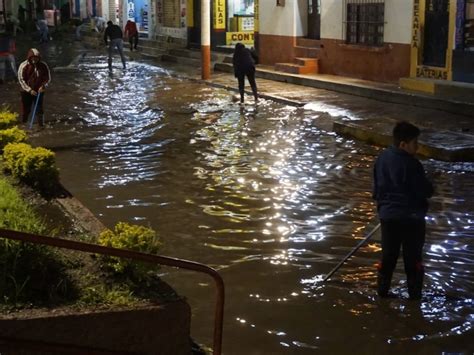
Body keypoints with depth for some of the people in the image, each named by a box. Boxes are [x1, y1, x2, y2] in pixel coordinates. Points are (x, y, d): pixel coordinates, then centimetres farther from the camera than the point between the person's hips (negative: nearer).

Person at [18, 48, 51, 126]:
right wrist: (30, 90, -16)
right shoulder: (24, 66, -10)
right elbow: (21, 80, -9)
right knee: (26, 109, 6)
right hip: (26, 91, -2)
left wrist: (43, 86, -14)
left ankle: (41, 125, 14)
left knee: (39, 109, 5)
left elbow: (48, 78, 5)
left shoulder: (43, 65, -3)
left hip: (39, 91, 2)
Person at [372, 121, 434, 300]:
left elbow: (376, 187, 9)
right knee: (413, 257, 8)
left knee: (388, 255, 16)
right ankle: (414, 292, 16)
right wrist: (428, 187, 7)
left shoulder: (382, 158, 0)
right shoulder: (411, 164, -20)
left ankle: (382, 289, 21)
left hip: (388, 215, 5)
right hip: (412, 217, -5)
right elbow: (426, 191, -15)